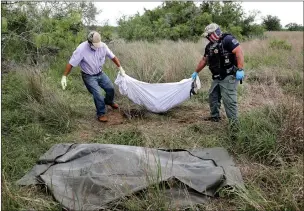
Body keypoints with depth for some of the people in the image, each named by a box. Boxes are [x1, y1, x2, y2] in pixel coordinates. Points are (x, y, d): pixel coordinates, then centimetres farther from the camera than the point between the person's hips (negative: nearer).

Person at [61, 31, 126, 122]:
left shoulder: (102, 45, -17)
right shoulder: (81, 49, -29)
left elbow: (112, 56, -2)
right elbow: (71, 64, -23)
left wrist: (120, 68, -1)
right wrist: (64, 76, -23)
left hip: (100, 73, 5)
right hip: (89, 76, -5)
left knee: (110, 88, 11)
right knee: (97, 94, -13)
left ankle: (109, 101, 45)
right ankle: (101, 114, 9)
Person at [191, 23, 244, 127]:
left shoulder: (227, 39, -12)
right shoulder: (210, 46, 15)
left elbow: (239, 52, -20)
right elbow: (204, 60, 26)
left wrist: (240, 69, -27)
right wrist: (196, 72, 32)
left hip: (229, 76, -9)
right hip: (217, 77, 9)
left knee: (228, 99, -11)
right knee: (213, 95, 18)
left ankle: (234, 123, -1)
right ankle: (214, 116, 34)